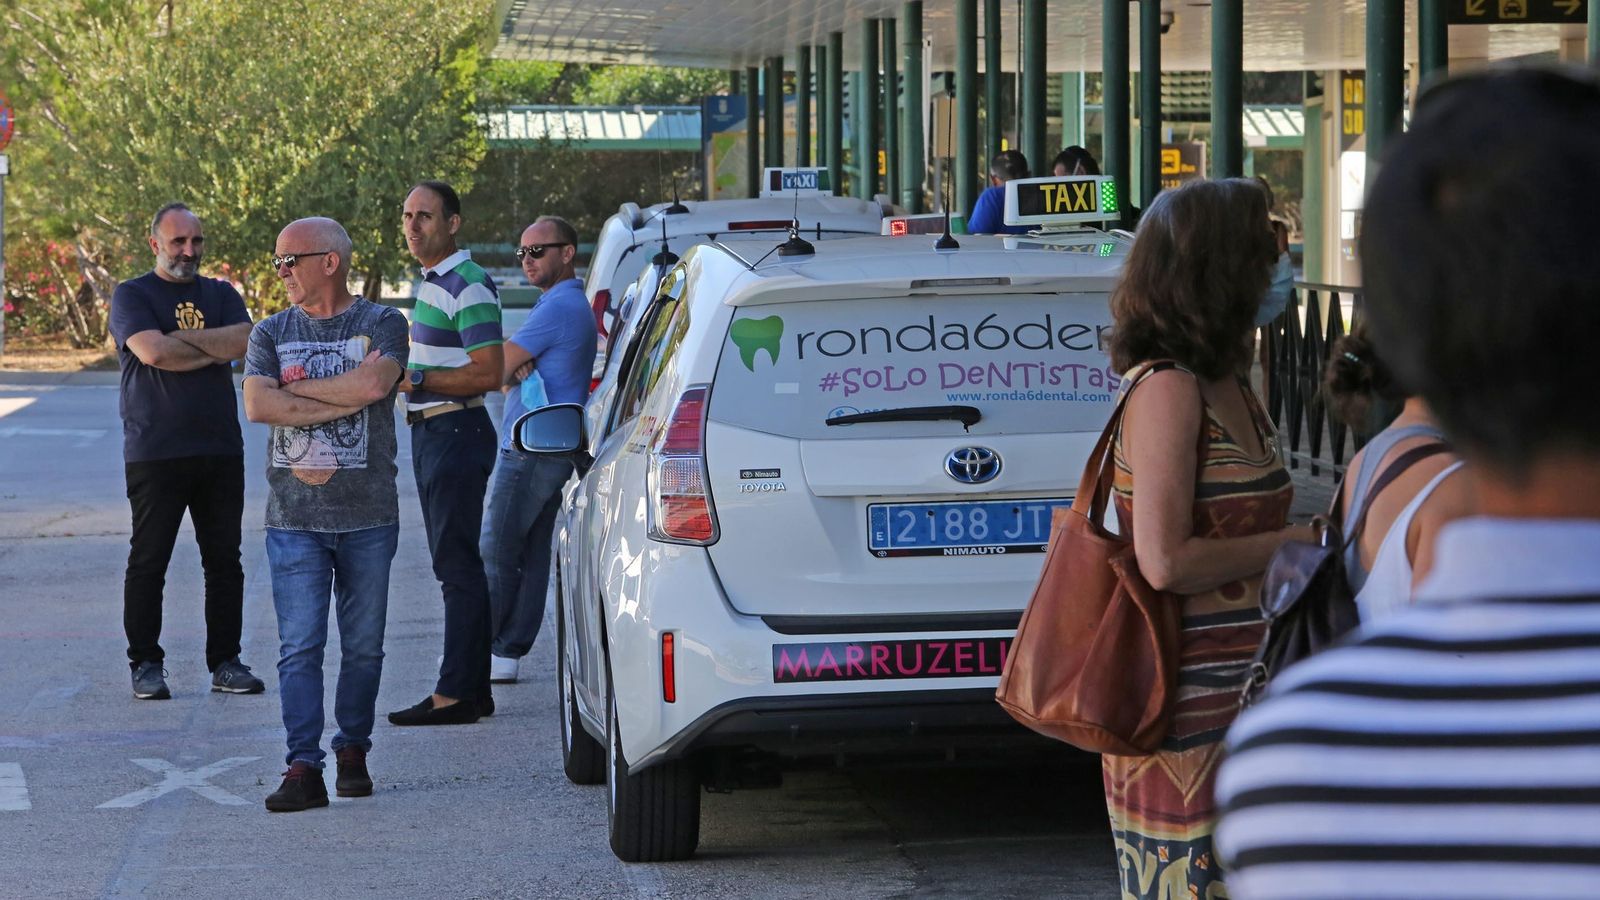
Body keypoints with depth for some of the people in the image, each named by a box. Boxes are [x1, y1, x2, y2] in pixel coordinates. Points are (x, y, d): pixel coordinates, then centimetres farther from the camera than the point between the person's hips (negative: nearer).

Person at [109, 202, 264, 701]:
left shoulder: (221, 295, 14)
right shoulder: (132, 296, 2)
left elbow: (245, 342, -5)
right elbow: (154, 352, -16)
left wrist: (183, 337, -10)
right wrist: (215, 351, -6)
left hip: (220, 449, 4)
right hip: (154, 452, -4)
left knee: (224, 562, 5)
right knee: (148, 562, -1)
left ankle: (225, 661, 12)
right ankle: (146, 664, 8)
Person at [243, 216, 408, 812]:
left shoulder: (381, 324, 2)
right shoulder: (271, 333, 9)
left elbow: (375, 384, -18)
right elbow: (257, 405, -8)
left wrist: (295, 387, -8)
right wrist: (345, 397, -11)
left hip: (368, 515, -1)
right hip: (294, 517, 1)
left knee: (363, 647, 6)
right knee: (299, 647, -7)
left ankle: (353, 751, 22)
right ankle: (303, 768, -9)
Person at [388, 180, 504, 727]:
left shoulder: (469, 286, -15)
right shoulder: (431, 283, 17)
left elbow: (487, 373, -21)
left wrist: (416, 380, -20)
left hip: (457, 431, -11)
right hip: (429, 432, 11)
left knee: (457, 564, -9)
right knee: (456, 563, 12)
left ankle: (455, 694, -9)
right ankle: (474, 688, 18)